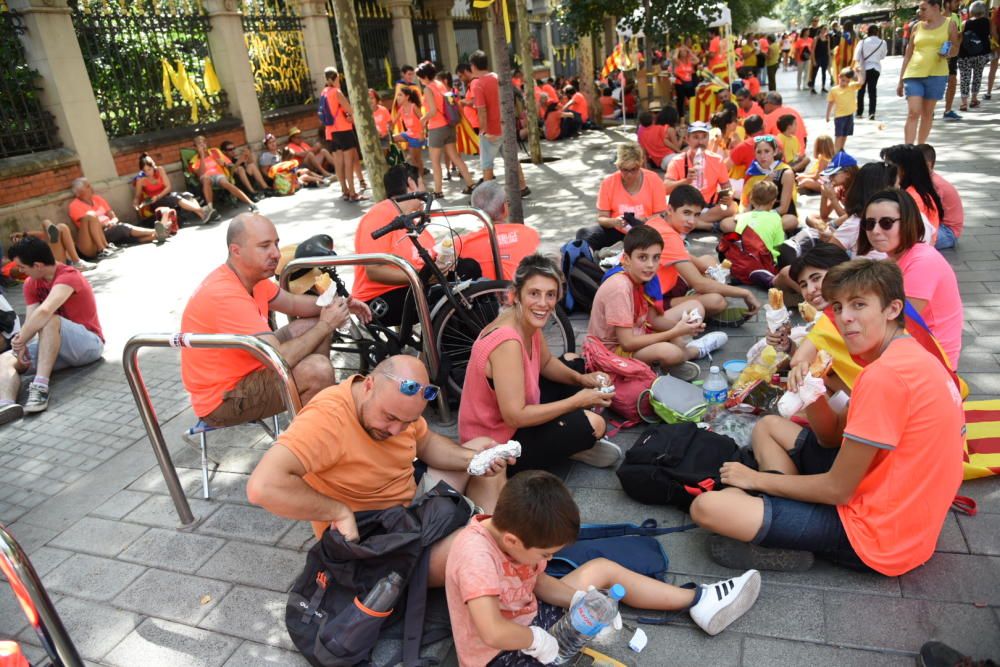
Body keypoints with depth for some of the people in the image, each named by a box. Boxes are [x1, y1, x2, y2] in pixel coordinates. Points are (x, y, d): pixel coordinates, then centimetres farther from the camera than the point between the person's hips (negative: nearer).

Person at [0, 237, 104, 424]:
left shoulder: (68, 277, -19)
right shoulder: (31, 284, 5)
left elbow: (44, 311, -36)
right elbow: (31, 321, -7)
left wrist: (20, 341, -29)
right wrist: (21, 344, -26)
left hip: (88, 344, -8)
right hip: (55, 346, 8)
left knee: (50, 320, -35)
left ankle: (40, 387, -43)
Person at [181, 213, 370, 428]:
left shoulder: (252, 274, -2)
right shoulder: (226, 295, -31)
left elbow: (292, 303, 14)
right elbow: (280, 360, -35)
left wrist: (336, 303, -3)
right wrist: (325, 326, -21)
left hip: (244, 368, 10)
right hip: (222, 398, -10)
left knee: (314, 325, 10)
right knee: (318, 370, -29)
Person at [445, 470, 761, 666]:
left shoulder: (511, 527, -10)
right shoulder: (477, 556, -35)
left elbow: (539, 581, 4)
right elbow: (493, 633, -43)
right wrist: (539, 640, -25)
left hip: (528, 618, 8)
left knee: (602, 568, 7)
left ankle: (698, 602, 15)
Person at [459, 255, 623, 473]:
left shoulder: (528, 323, -6)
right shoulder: (508, 342, -32)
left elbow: (546, 363, 13)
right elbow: (515, 417, -32)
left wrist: (580, 379, -6)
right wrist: (578, 400, -23)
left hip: (513, 417, 10)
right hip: (495, 444, -9)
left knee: (572, 361, 18)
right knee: (593, 424, -21)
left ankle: (571, 439, 12)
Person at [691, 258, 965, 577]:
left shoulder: (885, 376, -24)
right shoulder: (907, 355, 7)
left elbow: (837, 490, -19)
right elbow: (832, 437, 11)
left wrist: (757, 479, -6)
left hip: (876, 535, -10)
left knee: (706, 507, -23)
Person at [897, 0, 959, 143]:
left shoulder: (949, 24, 5)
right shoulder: (917, 26, 8)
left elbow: (955, 48, 11)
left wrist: (949, 53, -14)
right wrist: (900, 80, 9)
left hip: (936, 75, 0)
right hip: (914, 74, 0)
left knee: (928, 114, 6)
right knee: (913, 113, -11)